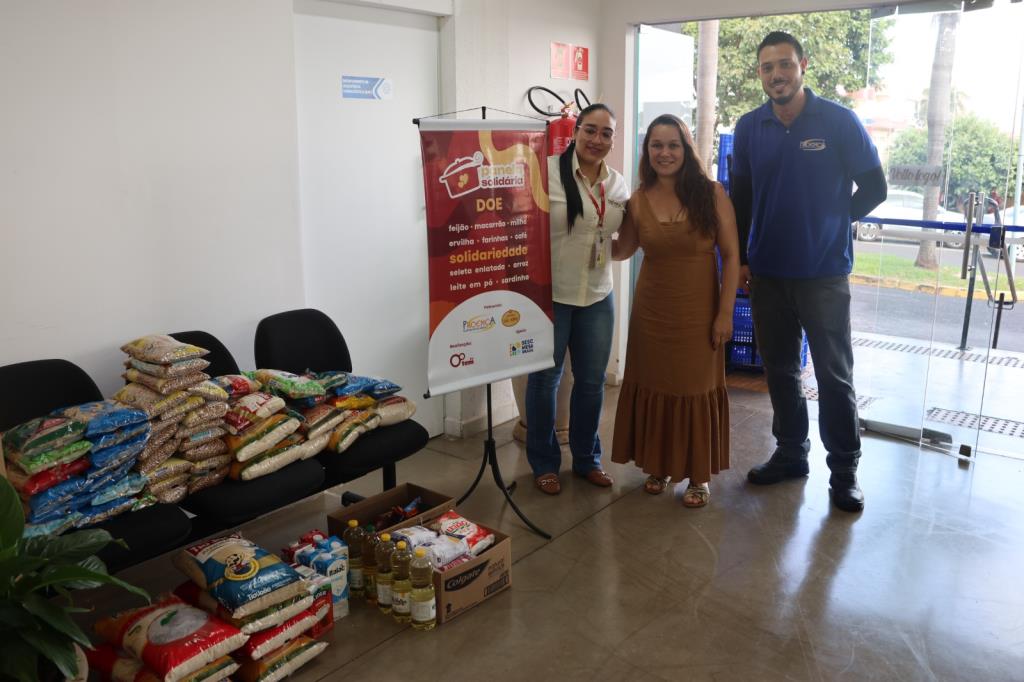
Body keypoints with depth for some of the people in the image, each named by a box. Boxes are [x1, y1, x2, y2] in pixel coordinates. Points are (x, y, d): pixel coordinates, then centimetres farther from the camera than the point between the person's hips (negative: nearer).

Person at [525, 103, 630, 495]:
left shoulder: (617, 184, 7)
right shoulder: (546, 172, -11)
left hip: (598, 298, 5)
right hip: (549, 296, -5)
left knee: (592, 382, 13)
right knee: (545, 380, 8)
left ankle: (587, 458, 32)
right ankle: (544, 463, 26)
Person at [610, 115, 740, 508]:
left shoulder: (711, 193, -7)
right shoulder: (638, 200, 0)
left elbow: (731, 255, -6)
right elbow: (620, 251, 12)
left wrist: (725, 312, -10)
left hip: (699, 312, -2)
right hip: (652, 311, 3)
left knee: (696, 389, 7)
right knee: (653, 386, 11)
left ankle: (699, 475, 23)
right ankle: (659, 465, 30)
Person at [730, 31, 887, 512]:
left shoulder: (839, 121, -7)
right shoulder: (749, 127, 2)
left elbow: (873, 189, -1)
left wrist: (830, 222, 4)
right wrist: (738, 258, 6)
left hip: (824, 272, -3)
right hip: (767, 271, 3)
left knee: (834, 376, 3)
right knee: (780, 370, 13)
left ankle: (844, 471, 16)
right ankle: (790, 454, 29)